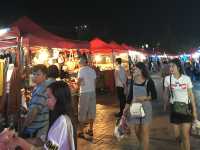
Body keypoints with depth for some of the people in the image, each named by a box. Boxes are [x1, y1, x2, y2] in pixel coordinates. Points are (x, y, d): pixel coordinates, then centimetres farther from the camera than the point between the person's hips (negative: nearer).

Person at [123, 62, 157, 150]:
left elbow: (154, 96, -7)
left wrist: (144, 98, -22)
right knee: (137, 130, 16)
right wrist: (126, 107, 6)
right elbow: (130, 94, 7)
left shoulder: (148, 81, -12)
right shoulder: (133, 81, 1)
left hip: (145, 108, -4)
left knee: (145, 131, 2)